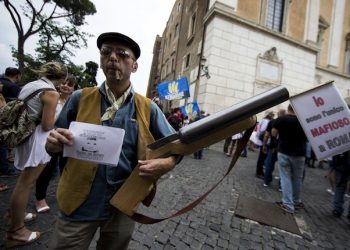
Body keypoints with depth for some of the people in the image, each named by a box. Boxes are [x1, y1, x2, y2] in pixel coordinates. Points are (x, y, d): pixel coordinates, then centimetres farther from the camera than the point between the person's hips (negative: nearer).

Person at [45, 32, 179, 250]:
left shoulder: (148, 108, -6)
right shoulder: (80, 98, -4)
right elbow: (56, 144, 4)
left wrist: (166, 163, -22)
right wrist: (54, 143, -18)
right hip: (79, 204, 0)